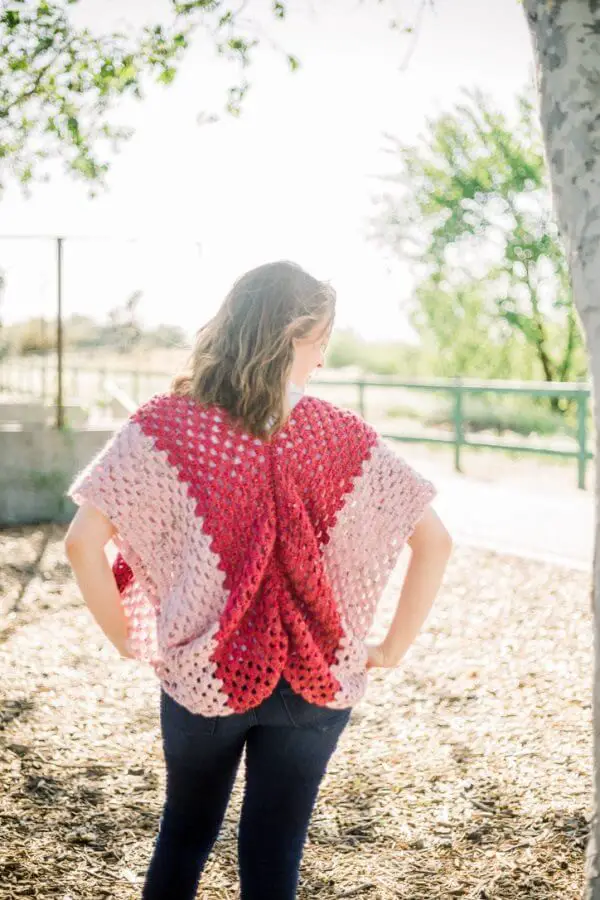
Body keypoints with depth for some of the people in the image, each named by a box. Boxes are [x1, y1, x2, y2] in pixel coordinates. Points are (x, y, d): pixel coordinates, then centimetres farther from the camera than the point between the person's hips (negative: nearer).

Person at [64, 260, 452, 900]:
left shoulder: (164, 426, -10)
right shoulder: (344, 437, -6)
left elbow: (83, 543, -17)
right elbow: (434, 542, -5)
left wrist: (129, 639, -4)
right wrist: (392, 650, 2)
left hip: (200, 678, 0)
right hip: (316, 684, 0)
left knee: (184, 834, 24)